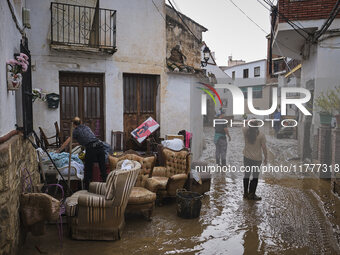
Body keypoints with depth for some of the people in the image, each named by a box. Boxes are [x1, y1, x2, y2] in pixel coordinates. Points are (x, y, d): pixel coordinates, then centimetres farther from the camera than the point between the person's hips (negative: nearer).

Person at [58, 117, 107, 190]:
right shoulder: (86, 127, 26)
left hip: (91, 148, -5)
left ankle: (87, 189, 13)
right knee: (103, 168, 11)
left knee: (88, 170, 7)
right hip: (100, 145, 5)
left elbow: (66, 143, 15)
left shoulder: (76, 131, 11)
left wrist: (58, 151, 26)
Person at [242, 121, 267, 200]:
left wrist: (250, 123, 29)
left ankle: (245, 193, 24)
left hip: (247, 157, 4)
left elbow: (243, 127, 19)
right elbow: (264, 147, -9)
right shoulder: (261, 135, -13)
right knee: (255, 176, 7)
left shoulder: (246, 131, -6)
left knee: (247, 174, 15)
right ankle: (252, 194, 12)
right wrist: (265, 158, 2)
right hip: (257, 158, -3)